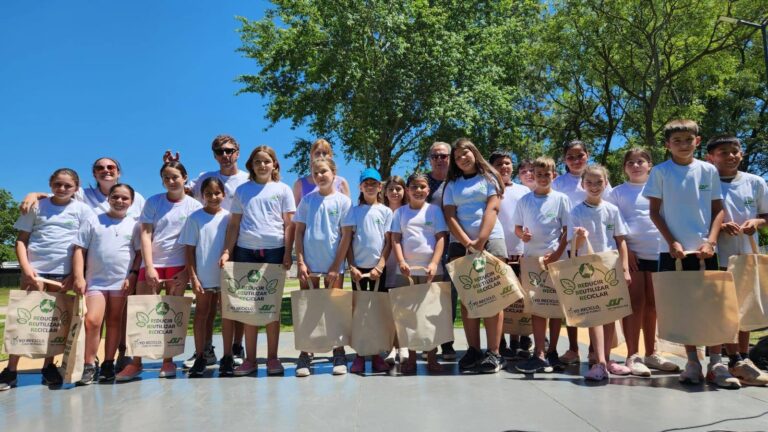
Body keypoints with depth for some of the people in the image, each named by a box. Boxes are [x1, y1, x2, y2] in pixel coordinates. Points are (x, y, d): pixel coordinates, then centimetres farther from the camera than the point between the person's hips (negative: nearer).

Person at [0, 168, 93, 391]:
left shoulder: (82, 210, 5)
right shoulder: (37, 206, 7)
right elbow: (21, 240, 6)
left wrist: (76, 274, -5)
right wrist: (26, 268, -8)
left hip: (63, 271, 0)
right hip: (35, 268, 0)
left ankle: (48, 367, 16)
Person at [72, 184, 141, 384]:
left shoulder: (134, 225, 7)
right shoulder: (93, 221, 7)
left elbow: (140, 252, 5)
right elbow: (79, 250, 4)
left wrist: (133, 275, -6)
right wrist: (79, 277, -5)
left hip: (122, 281, 1)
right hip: (95, 280, 0)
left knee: (114, 323, 8)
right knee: (92, 321, -12)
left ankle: (108, 364, 18)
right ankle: (89, 365, 1)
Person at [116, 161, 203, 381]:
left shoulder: (194, 206, 3)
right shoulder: (153, 202, 6)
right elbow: (145, 234, 0)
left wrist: (187, 270, -7)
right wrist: (149, 267, -9)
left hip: (178, 266, -1)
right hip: (151, 264, 1)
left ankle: (168, 361, 15)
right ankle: (136, 363, 9)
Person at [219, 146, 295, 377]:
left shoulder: (282, 189, 6)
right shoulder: (242, 190, 11)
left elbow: (289, 225, 3)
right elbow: (234, 224, 11)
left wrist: (288, 254, -6)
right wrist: (227, 251, 0)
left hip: (274, 250, -2)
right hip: (245, 251, 2)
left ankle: (272, 358, 13)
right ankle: (250, 359, 13)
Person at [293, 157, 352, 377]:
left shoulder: (343, 201, 0)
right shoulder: (307, 200, 6)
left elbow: (346, 235, -3)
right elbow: (299, 232, 6)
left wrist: (336, 266, -8)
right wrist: (300, 262, -4)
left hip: (333, 264, -2)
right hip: (309, 264, 2)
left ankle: (339, 355, 16)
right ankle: (304, 356, 14)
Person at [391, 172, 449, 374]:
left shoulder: (434, 210, 6)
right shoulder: (400, 212, 9)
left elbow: (441, 238, 0)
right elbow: (396, 239, 4)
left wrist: (434, 263, -12)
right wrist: (401, 262, -12)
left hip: (431, 269, -1)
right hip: (407, 270, 1)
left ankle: (432, 357, 13)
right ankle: (411, 358, 12)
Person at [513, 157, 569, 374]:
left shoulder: (561, 199, 3)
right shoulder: (525, 200, 9)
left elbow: (567, 230, 0)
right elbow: (517, 228, 12)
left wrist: (557, 253, -12)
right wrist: (522, 234, -11)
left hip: (555, 258, -1)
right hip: (531, 257, 1)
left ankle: (551, 352, 14)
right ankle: (539, 354, 0)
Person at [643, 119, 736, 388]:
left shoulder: (709, 171, 6)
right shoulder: (660, 172, 1)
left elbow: (718, 210, 7)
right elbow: (654, 212, 1)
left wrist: (710, 242, -7)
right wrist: (672, 242, -8)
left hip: (704, 250, 1)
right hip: (674, 250, -1)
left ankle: (716, 363, 7)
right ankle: (693, 363, 12)